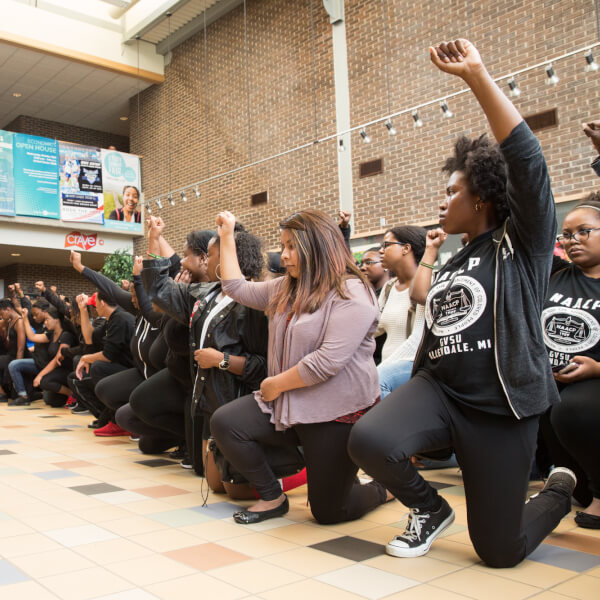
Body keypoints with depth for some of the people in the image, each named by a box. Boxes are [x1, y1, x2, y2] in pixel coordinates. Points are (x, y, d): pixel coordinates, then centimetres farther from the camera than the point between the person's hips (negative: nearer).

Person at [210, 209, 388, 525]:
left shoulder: (352, 294, -18)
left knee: (327, 512, 0)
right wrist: (227, 236, 14)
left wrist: (275, 384, -14)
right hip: (287, 404, 7)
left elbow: (327, 362, -25)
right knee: (224, 422, -12)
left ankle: (383, 489, 32)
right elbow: (237, 289, 17)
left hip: (337, 414, -7)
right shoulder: (287, 289, 9)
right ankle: (273, 497, 7)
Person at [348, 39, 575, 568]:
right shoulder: (450, 267, 16)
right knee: (369, 440, -26)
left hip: (502, 409, -5)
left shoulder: (523, 242, -2)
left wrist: (477, 75, -19)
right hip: (439, 390, 5)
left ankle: (561, 490, 35)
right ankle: (430, 510, 7)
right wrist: (407, 412, 20)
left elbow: (526, 157, -16)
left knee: (499, 552, 2)